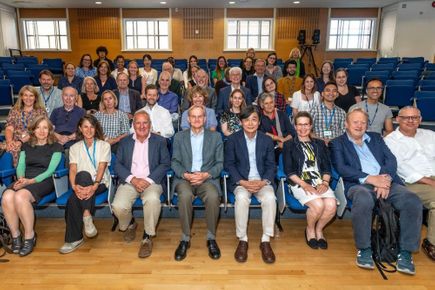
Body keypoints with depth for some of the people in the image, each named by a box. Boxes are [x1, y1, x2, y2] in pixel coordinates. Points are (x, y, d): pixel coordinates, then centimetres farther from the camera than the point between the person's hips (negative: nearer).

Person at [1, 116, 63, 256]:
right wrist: (21, 178, -11)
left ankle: (30, 236, -17)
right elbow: (20, 166, 12)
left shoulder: (56, 147, 6)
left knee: (20, 196, -34)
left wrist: (31, 181, -17)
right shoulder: (26, 146, 21)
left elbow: (50, 170, -4)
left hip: (44, 181, -4)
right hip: (24, 180, 4)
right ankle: (15, 235, -11)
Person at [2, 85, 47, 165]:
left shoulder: (41, 112, 8)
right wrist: (9, 141, -15)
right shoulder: (14, 111, 18)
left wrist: (21, 141, -17)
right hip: (14, 142, 3)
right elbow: (9, 128, 7)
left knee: (14, 150, -34)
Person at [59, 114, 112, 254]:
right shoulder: (75, 148, 15)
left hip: (100, 183, -2)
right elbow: (72, 170, 0)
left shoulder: (104, 145, 8)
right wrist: (74, 186, -22)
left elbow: (101, 168, -7)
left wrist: (94, 186, -25)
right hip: (82, 184, 2)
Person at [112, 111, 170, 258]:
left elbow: (165, 164, 1)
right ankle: (130, 224, 12)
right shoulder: (125, 142, 14)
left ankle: (147, 237, -12)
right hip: (129, 181, 2)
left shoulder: (159, 141, 8)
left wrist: (148, 180, -12)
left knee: (152, 200, -35)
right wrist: (133, 179, -11)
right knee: (118, 206, -25)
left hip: (152, 182, -2)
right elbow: (118, 165, 6)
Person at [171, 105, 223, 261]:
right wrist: (185, 174, -12)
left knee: (213, 196, -33)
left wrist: (206, 175, -12)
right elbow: (175, 162, 8)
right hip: (184, 178, 1)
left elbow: (220, 163, 6)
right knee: (185, 195, -34)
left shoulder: (215, 137, 11)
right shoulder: (179, 136, 14)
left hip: (207, 178, 0)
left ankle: (211, 238, -12)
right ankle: (185, 239, -16)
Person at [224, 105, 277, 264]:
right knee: (242, 197, -33)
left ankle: (266, 240, -14)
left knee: (270, 198, -30)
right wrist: (243, 182, -16)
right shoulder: (232, 139, 0)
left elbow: (271, 166, 6)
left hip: (262, 181, 2)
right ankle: (242, 240, -15)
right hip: (241, 181, -1)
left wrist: (263, 182, -14)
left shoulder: (267, 140, 6)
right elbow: (229, 164, -1)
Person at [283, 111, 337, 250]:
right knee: (318, 204, -30)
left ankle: (319, 229, 5)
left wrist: (325, 182, -8)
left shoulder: (320, 144, 20)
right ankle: (310, 229, 3)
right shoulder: (289, 145, 10)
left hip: (320, 182, 3)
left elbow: (327, 167, 12)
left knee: (331, 204, -26)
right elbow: (288, 170, 0)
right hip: (299, 183, -3)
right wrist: (304, 184, -14)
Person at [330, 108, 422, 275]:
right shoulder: (337, 143, 13)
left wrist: (385, 179, -9)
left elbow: (391, 159, 12)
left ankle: (406, 252, -10)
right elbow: (341, 168, -3)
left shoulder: (376, 138, 25)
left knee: (413, 201, -25)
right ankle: (364, 249, -18)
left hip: (386, 182, 4)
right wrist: (370, 178, -15)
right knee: (363, 200, -38)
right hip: (359, 184, -4)